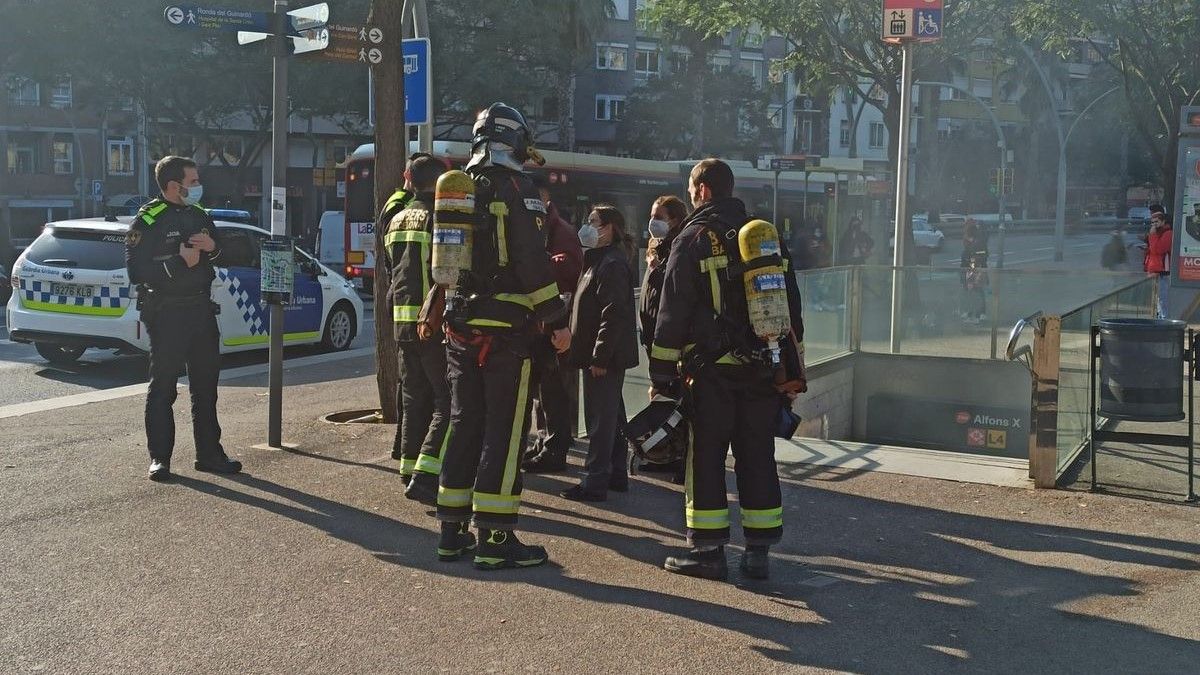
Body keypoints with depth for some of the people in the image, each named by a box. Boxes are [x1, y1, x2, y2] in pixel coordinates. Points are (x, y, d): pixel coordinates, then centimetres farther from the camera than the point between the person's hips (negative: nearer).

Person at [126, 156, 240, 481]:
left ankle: (209, 453, 21)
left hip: (201, 308, 7)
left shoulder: (200, 215, 12)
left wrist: (212, 247, -2)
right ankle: (159, 458, 8)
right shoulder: (148, 220, -10)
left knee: (206, 384, 12)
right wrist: (180, 261, -21)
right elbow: (136, 271, -18)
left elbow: (220, 256, 22)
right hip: (166, 313, -7)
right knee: (163, 387, 0)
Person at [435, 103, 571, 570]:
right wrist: (557, 321, -10)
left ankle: (452, 531, 17)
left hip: (460, 327, 7)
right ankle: (495, 539, -2)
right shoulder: (516, 189, -9)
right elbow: (533, 263, -15)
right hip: (505, 328, -7)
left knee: (464, 423, 13)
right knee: (504, 430, -3)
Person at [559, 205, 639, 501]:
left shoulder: (612, 265, -17)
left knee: (600, 417, -6)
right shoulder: (599, 261, 16)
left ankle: (595, 482, -1)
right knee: (611, 414, 16)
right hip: (604, 355, 11)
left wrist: (599, 356, -23)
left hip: (605, 357, -11)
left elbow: (613, 314, -23)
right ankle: (616, 474, 25)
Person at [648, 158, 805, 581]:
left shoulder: (693, 238, -4)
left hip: (711, 370, -5)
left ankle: (708, 550, 3)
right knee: (757, 456, 9)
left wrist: (661, 373, -2)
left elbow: (672, 313, -7)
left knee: (706, 456, 2)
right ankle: (758, 552, 12)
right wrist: (793, 370, 19)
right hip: (763, 370, 5)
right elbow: (791, 304, 15)